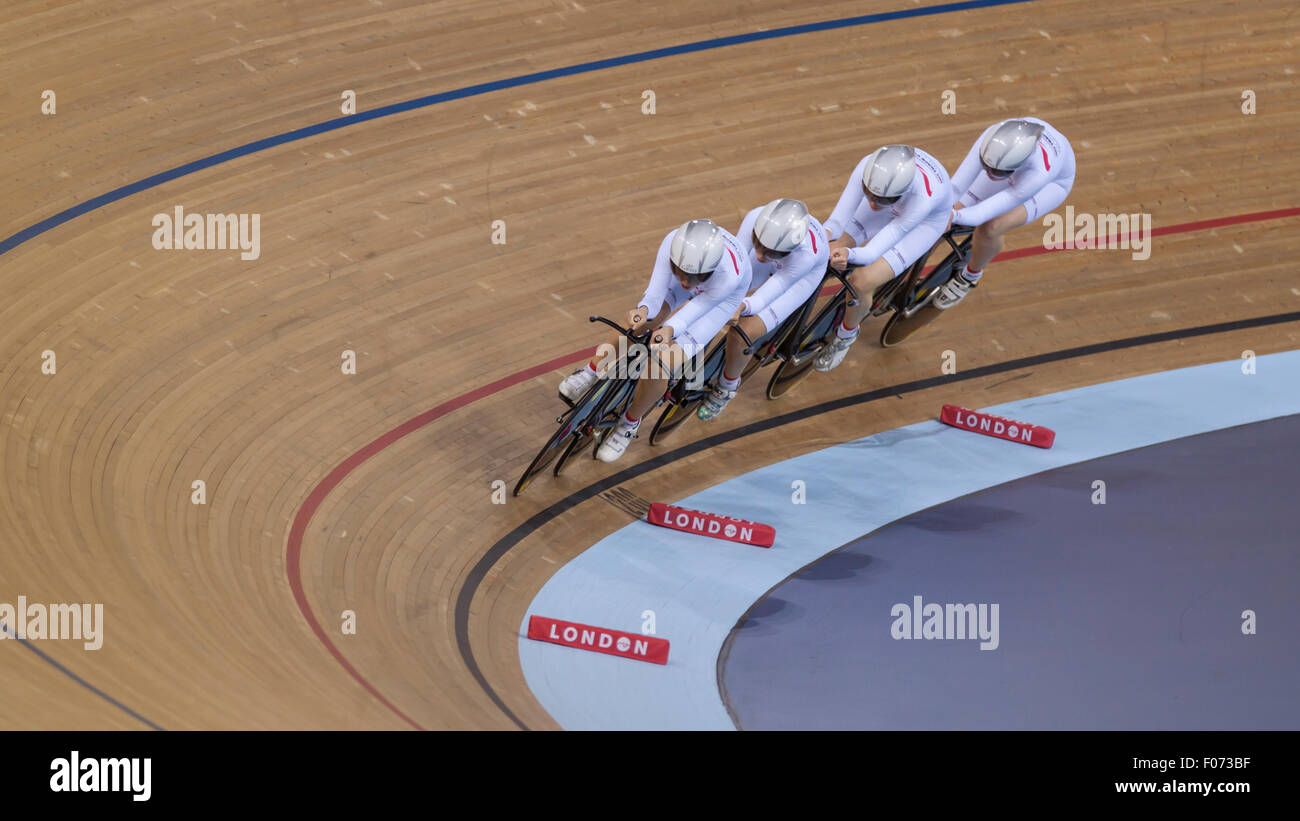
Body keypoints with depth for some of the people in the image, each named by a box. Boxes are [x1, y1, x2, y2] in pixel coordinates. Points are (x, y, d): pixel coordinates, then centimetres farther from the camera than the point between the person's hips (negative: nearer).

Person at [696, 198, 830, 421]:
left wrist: (742, 306, -58)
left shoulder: (808, 254, -45)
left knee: (742, 333, -17)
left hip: (806, 273, -4)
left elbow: (764, 297, -39)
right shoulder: (755, 218, -38)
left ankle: (727, 386, 13)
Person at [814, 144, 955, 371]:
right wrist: (824, 234, -53)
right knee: (829, 250, -8)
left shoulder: (925, 196, -46)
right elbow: (839, 219, -30)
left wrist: (849, 254, -61)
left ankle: (846, 334, 16)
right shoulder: (868, 166, -38)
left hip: (929, 218, -4)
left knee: (861, 282, -15)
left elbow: (873, 252, -40)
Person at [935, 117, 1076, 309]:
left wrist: (954, 216, -56)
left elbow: (984, 212, -43)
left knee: (989, 229, -25)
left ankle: (971, 275, 8)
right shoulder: (992, 137, -39)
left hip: (1053, 183, -4)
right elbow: (956, 186, -36)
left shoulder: (1040, 174, -47)